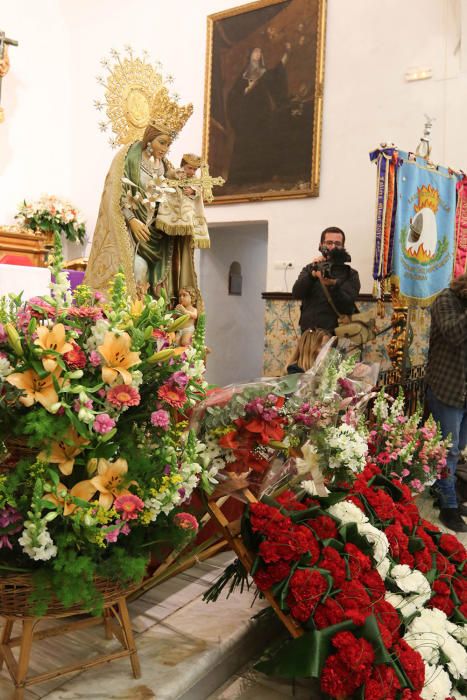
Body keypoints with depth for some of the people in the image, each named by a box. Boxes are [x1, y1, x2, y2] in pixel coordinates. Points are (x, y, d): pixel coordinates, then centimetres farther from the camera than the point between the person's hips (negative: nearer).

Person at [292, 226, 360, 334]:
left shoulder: (350, 274, 4)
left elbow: (347, 306, -11)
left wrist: (333, 285, -27)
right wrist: (312, 274, -23)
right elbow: (296, 293, -7)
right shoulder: (310, 269, 11)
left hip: (337, 335, -2)